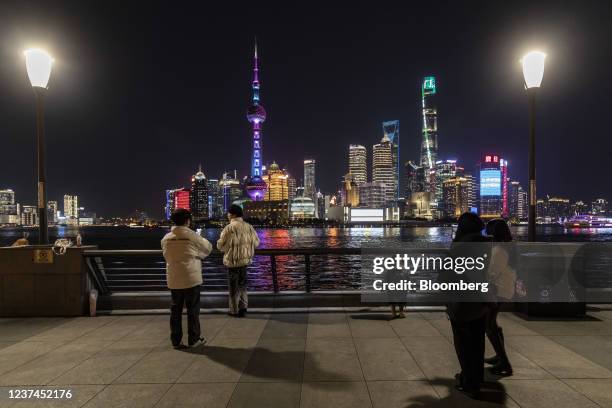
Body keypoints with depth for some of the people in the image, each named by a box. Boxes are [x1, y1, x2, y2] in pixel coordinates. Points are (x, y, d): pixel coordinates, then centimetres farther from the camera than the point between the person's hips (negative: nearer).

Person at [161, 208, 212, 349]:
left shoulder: (166, 238, 0)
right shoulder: (192, 236, -12)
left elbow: (167, 256, 10)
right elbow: (208, 248, 2)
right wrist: (198, 254, 21)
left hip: (174, 280, 4)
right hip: (191, 278, -4)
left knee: (175, 310, 14)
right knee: (193, 310, 9)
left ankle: (176, 340, 20)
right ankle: (194, 339, 18)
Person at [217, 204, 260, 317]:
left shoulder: (229, 228, -18)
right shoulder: (248, 226, -1)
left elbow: (221, 245, -15)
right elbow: (256, 243, 4)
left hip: (233, 261, -5)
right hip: (245, 259, 6)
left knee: (234, 286, 8)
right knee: (242, 284, 21)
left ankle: (235, 310, 17)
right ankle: (243, 307, 28)